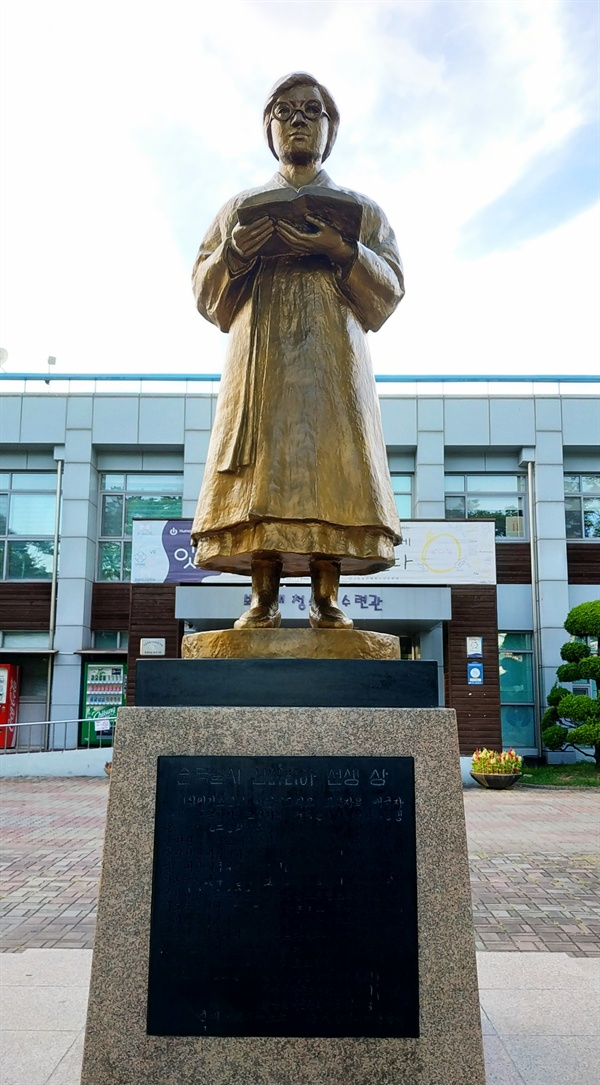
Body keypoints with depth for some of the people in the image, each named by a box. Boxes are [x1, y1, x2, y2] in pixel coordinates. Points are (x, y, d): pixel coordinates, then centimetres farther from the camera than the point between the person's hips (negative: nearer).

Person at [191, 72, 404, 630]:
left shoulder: (361, 209, 22)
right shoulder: (240, 206, 24)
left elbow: (390, 289, 9)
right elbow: (205, 293, 16)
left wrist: (341, 251, -7)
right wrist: (234, 253, -4)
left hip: (335, 358, 0)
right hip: (259, 355, 1)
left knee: (330, 466, -13)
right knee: (262, 467, -12)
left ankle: (325, 598, -11)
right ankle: (263, 597, -11)